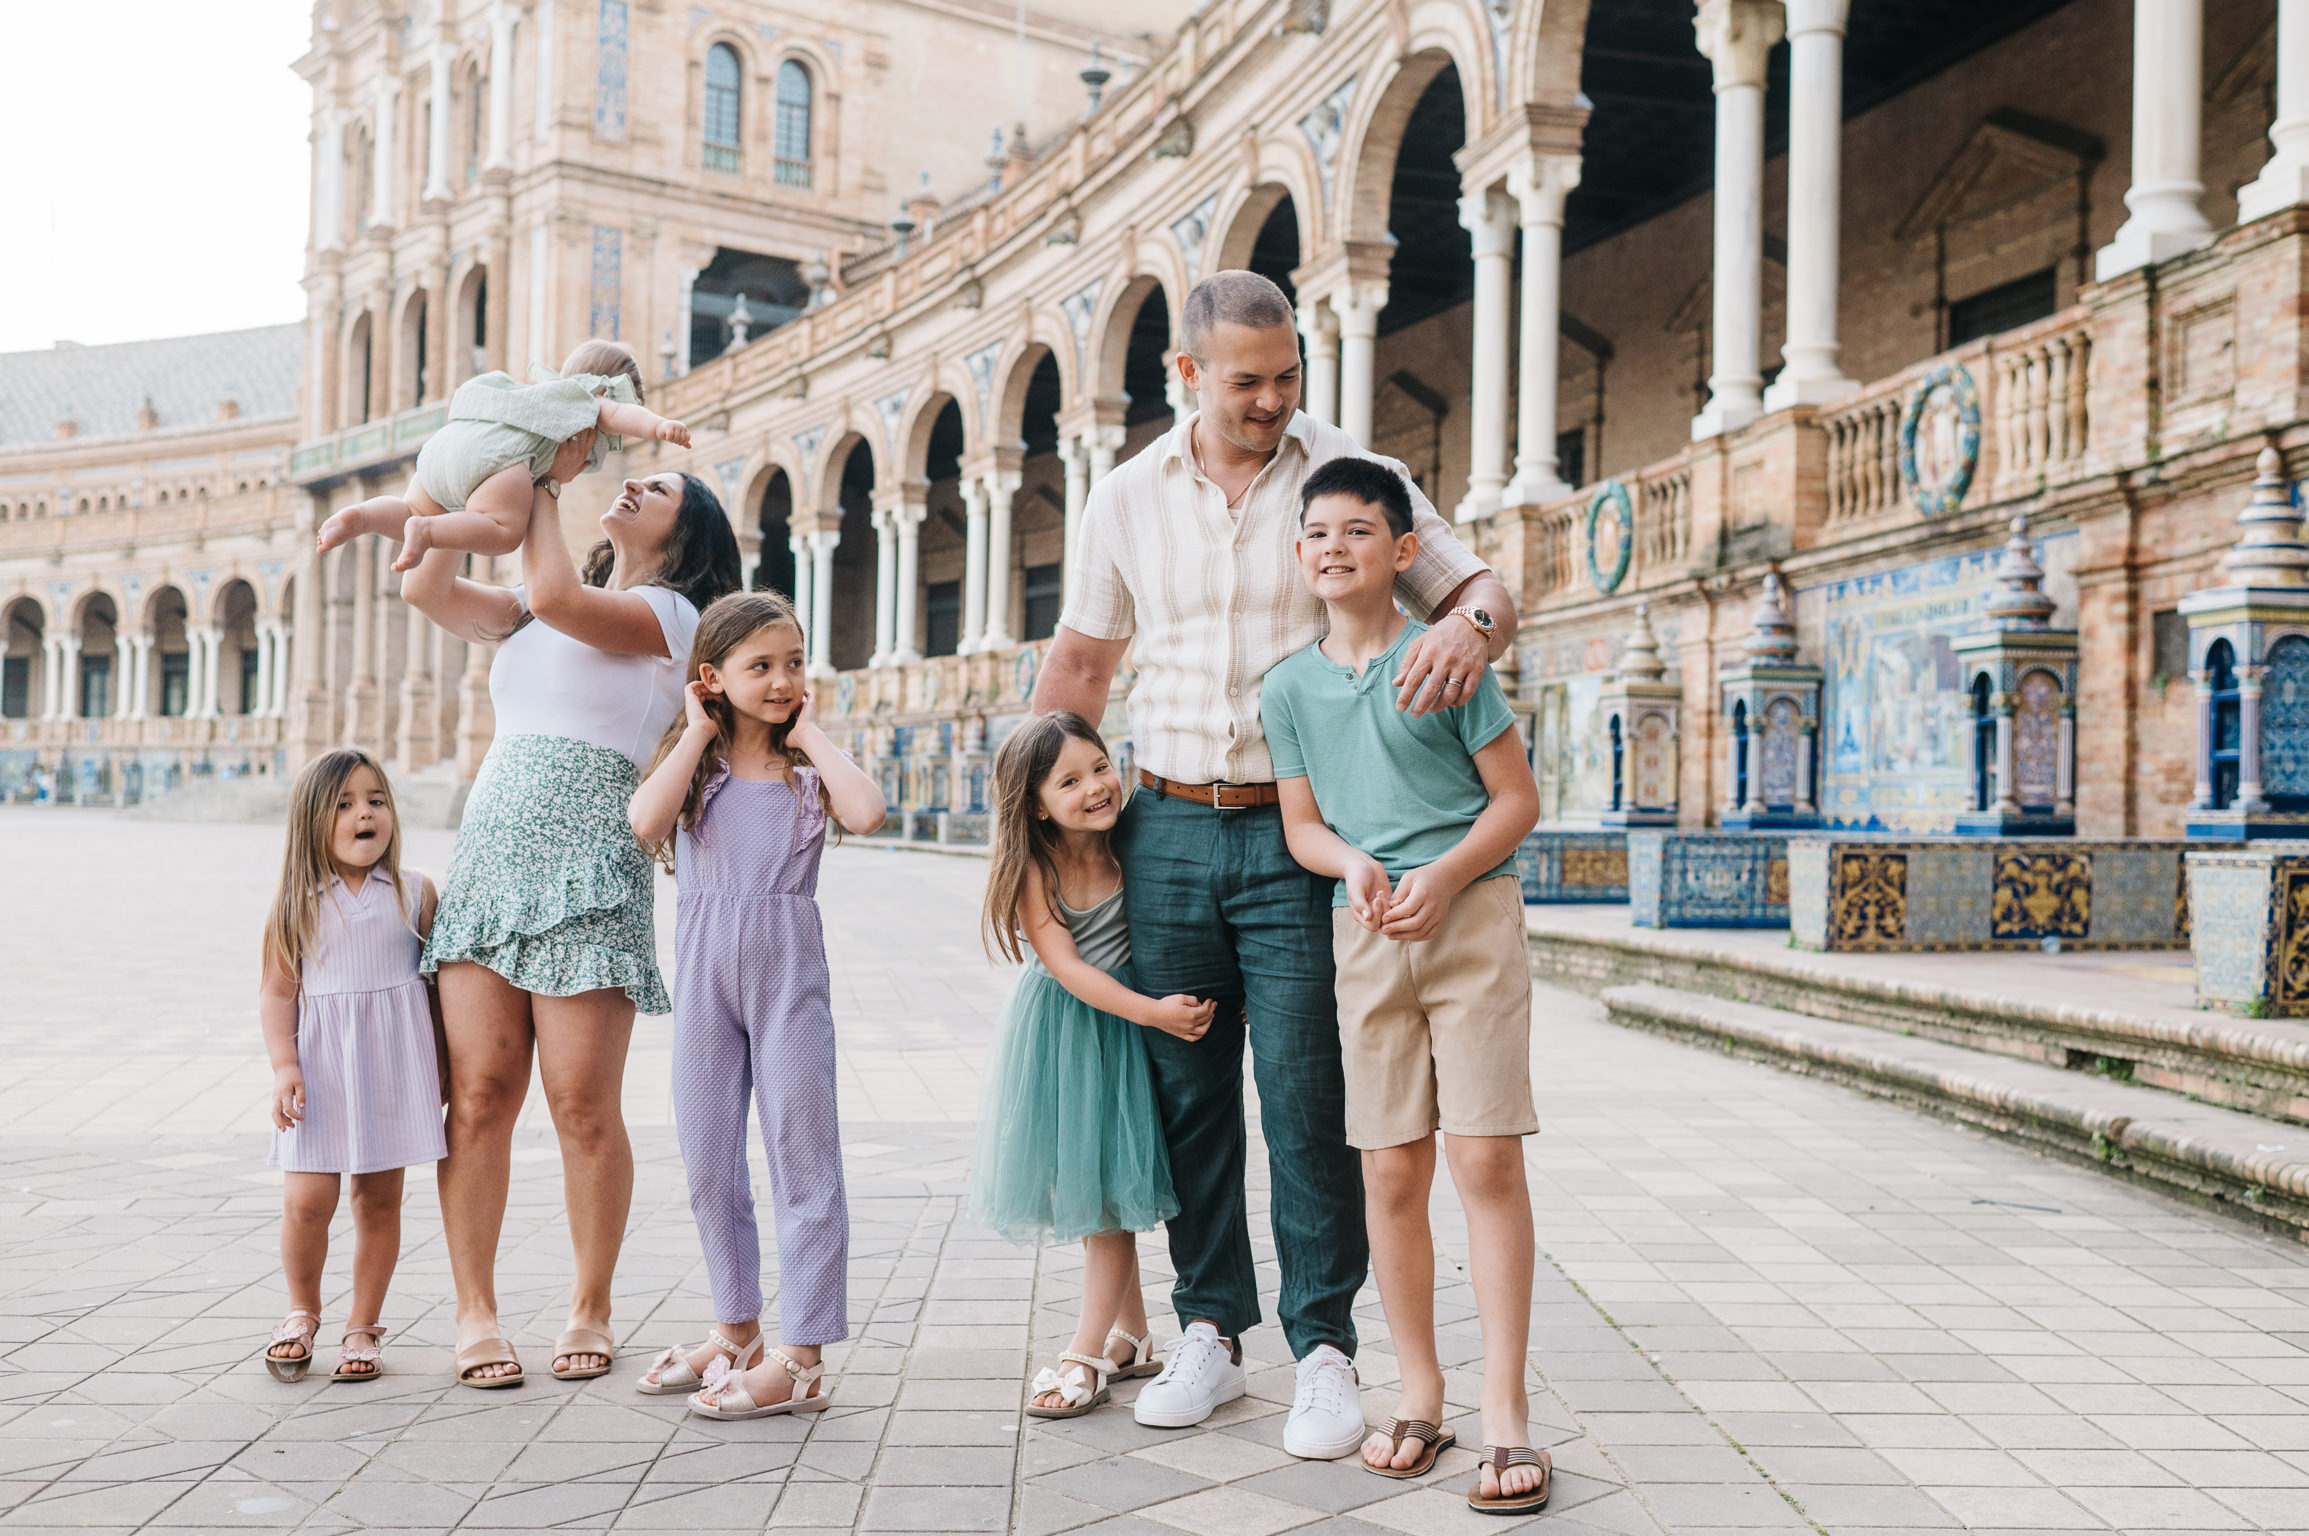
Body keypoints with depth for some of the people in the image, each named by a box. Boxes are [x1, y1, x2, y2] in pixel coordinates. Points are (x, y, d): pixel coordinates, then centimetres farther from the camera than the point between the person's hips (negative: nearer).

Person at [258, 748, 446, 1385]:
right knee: (307, 1199, -5)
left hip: (394, 1061, 1)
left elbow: (435, 980, 8)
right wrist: (284, 1065, -9)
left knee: (380, 1198, 6)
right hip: (322, 1063, -1)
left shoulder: (415, 893, 2)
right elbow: (277, 990, 1)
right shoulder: (298, 902, 1)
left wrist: (440, 1067, 7)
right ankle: (302, 1312, 22)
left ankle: (363, 1326, 21)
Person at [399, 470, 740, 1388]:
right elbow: (426, 589, 14)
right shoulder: (533, 613, 23)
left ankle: (590, 1309, 10)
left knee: (583, 1105, -4)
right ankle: (474, 1312, 7)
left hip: (584, 870, -5)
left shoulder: (668, 612, 3)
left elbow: (552, 594, -12)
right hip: (488, 855, 5)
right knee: (478, 1094, 0)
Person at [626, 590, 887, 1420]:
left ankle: (800, 1357, 1)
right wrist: (698, 733, -4)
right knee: (708, 1161, 11)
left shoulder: (808, 769, 5)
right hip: (705, 969, 3)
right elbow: (645, 822, -14)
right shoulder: (693, 766, 7)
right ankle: (736, 1327, 28)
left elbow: (865, 812, -17)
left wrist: (811, 734, -5)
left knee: (801, 1154, -3)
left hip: (789, 964, -2)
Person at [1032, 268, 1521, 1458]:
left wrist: (1472, 622, -23)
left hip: (1298, 834, -2)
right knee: (1184, 1091, 7)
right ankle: (1211, 1330, 21)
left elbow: (1484, 591, 2)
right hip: (1166, 831, 3)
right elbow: (1078, 665, 15)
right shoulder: (1125, 502, 8)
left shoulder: (1353, 478, 1)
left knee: (1308, 1101, -3)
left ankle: (1325, 1348, 10)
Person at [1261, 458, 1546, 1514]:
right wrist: (1355, 865, -11)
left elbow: (1518, 800, -1)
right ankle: (1420, 1395, 20)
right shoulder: (1289, 686, 8)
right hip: (1365, 931, 3)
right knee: (1390, 1170, 5)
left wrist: (1442, 875, -16)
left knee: (1487, 1157, -7)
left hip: (1472, 914, -3)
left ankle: (1506, 1413, 1)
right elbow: (1301, 823, 11)